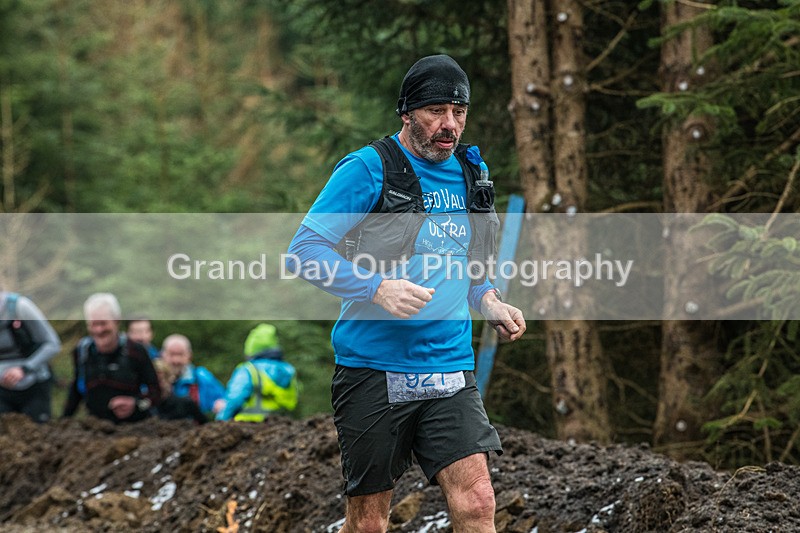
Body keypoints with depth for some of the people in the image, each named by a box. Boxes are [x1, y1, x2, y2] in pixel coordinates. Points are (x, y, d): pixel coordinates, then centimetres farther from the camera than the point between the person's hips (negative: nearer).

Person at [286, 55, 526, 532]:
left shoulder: (472, 171, 13)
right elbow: (304, 250, -8)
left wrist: (489, 302, 7)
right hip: (374, 370, -4)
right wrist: (377, 289, -21)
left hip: (452, 373, 4)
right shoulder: (368, 169, -7)